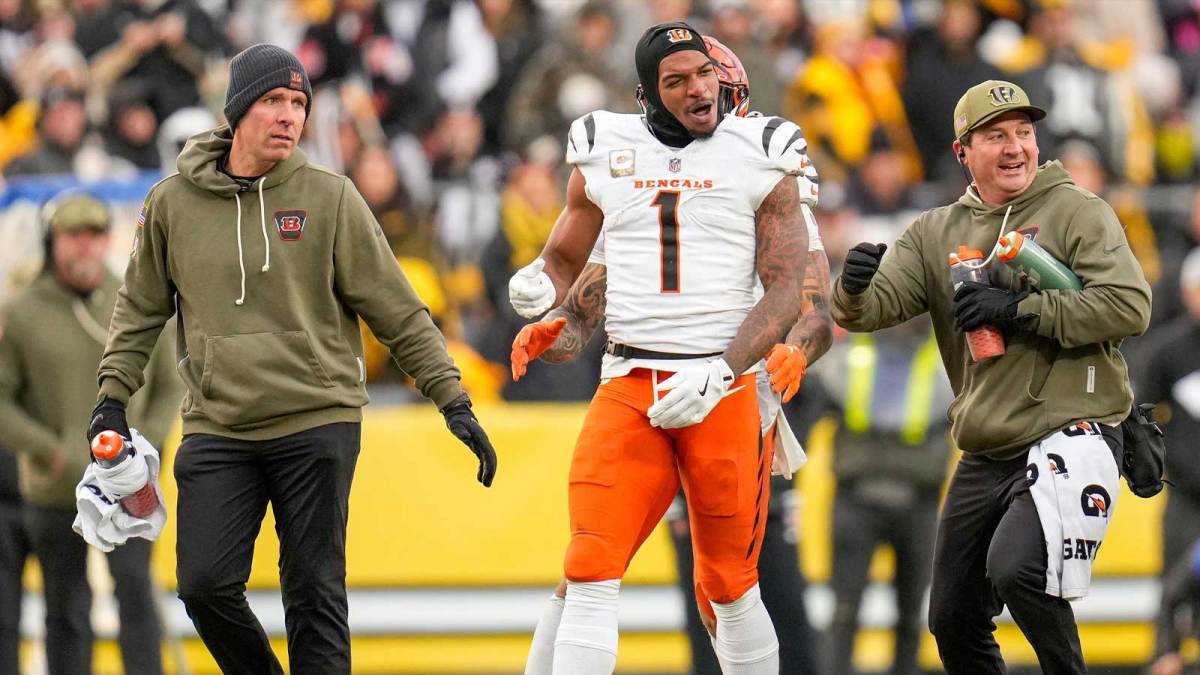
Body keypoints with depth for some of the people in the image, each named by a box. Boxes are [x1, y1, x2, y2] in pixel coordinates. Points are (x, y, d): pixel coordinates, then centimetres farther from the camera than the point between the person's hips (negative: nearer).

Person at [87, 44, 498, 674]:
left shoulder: (330, 197, -1)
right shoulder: (173, 202, 5)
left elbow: (398, 311, 1)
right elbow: (141, 307, 17)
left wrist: (453, 400, -3)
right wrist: (113, 395, 8)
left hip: (318, 425, -2)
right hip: (217, 429, 2)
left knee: (314, 594, -2)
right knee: (206, 586, -7)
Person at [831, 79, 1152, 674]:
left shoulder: (1077, 212, -4)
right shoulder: (935, 233, 10)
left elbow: (1130, 306, -15)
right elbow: (874, 308, -1)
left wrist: (1019, 311, -19)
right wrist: (854, 290, -25)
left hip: (1069, 435, -6)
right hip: (983, 457, 6)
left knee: (1015, 569, -28)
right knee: (953, 620, 9)